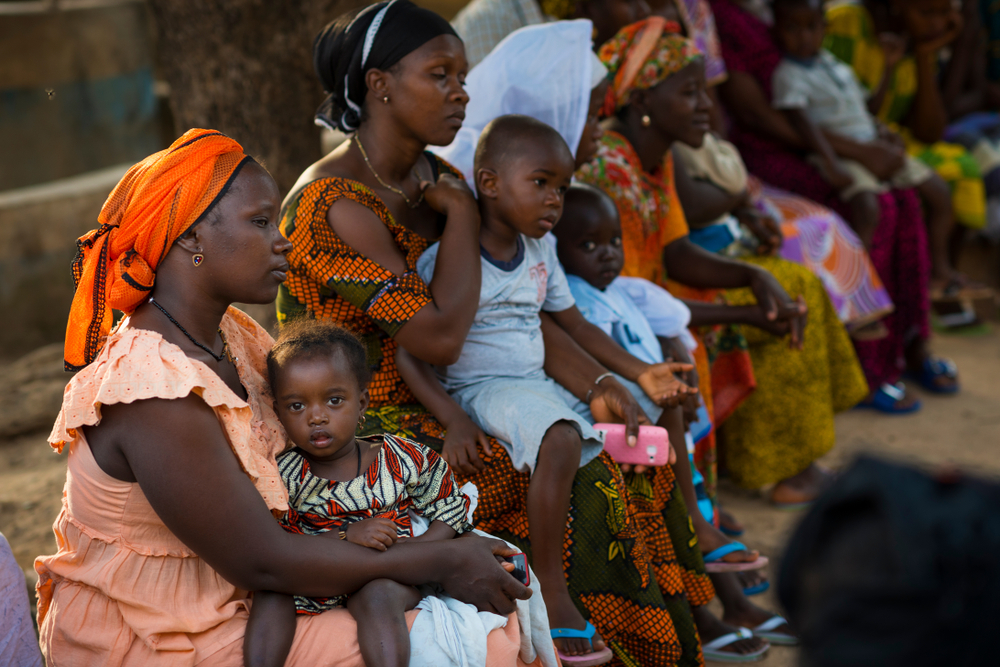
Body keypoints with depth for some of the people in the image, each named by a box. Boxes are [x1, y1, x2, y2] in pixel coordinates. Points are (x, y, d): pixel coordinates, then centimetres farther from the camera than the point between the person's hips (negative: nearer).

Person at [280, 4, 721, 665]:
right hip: (359, 431, -8)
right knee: (578, 480, -16)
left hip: (434, 405, 8)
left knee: (618, 450, -3)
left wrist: (596, 382, -9)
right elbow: (440, 335, -26)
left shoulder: (434, 179, 7)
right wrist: (463, 214, -15)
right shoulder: (333, 203, -21)